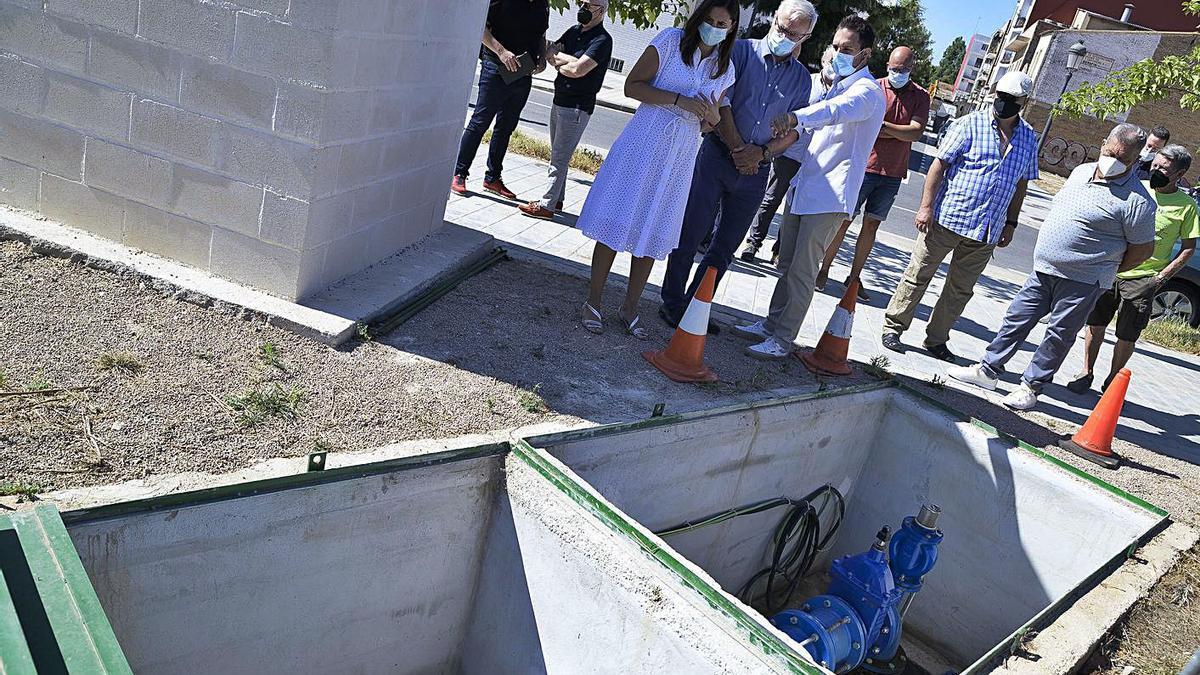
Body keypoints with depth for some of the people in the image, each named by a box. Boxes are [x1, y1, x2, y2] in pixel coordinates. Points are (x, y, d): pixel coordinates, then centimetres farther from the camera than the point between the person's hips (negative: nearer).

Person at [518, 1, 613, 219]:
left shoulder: (602, 40, -12)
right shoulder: (574, 31, 13)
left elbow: (578, 70, -22)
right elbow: (550, 53, 4)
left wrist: (558, 64, -4)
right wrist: (567, 59, -14)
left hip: (577, 108, -8)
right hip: (559, 101, 9)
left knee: (560, 157, -7)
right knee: (558, 154, 15)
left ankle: (547, 205, -3)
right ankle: (556, 199, 25)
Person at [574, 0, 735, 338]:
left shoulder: (725, 68, 10)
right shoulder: (671, 41, -3)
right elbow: (632, 85, -8)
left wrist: (713, 116, -7)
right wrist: (680, 100, -18)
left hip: (681, 155, 4)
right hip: (645, 141, -4)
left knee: (654, 232, 7)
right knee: (618, 221, -2)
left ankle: (630, 307, 19)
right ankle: (593, 301, 9)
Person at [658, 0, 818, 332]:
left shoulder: (802, 78, 10)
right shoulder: (742, 51, 1)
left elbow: (794, 129, 5)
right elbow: (720, 103, -8)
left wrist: (762, 152, -12)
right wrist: (738, 148, -14)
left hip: (757, 169, 4)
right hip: (717, 154, -3)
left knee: (726, 246, 8)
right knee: (690, 233, -1)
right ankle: (672, 303, 11)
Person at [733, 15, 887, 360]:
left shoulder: (867, 91, -12)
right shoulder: (837, 86, 19)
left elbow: (839, 110, -35)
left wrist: (796, 117, -53)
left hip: (829, 195, -9)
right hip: (803, 187, 9)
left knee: (802, 272, -6)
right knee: (787, 264, 14)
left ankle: (783, 340, 1)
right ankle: (772, 324, 24)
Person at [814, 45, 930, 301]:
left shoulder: (920, 96, 4)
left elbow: (917, 132, -9)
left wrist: (882, 126, -15)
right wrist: (901, 134, -15)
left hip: (893, 174, 3)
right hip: (865, 167, -3)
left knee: (871, 225, 9)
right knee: (844, 220, 0)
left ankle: (854, 277, 18)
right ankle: (824, 270, 13)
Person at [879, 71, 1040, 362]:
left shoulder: (1029, 138, 10)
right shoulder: (970, 124, -5)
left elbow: (1020, 184, 17)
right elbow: (939, 164, -7)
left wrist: (1010, 223, 14)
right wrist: (926, 207, -14)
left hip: (986, 230, 5)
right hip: (947, 218, -4)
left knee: (961, 289, 10)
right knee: (918, 275, 2)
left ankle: (936, 339, 22)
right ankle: (893, 327, 13)